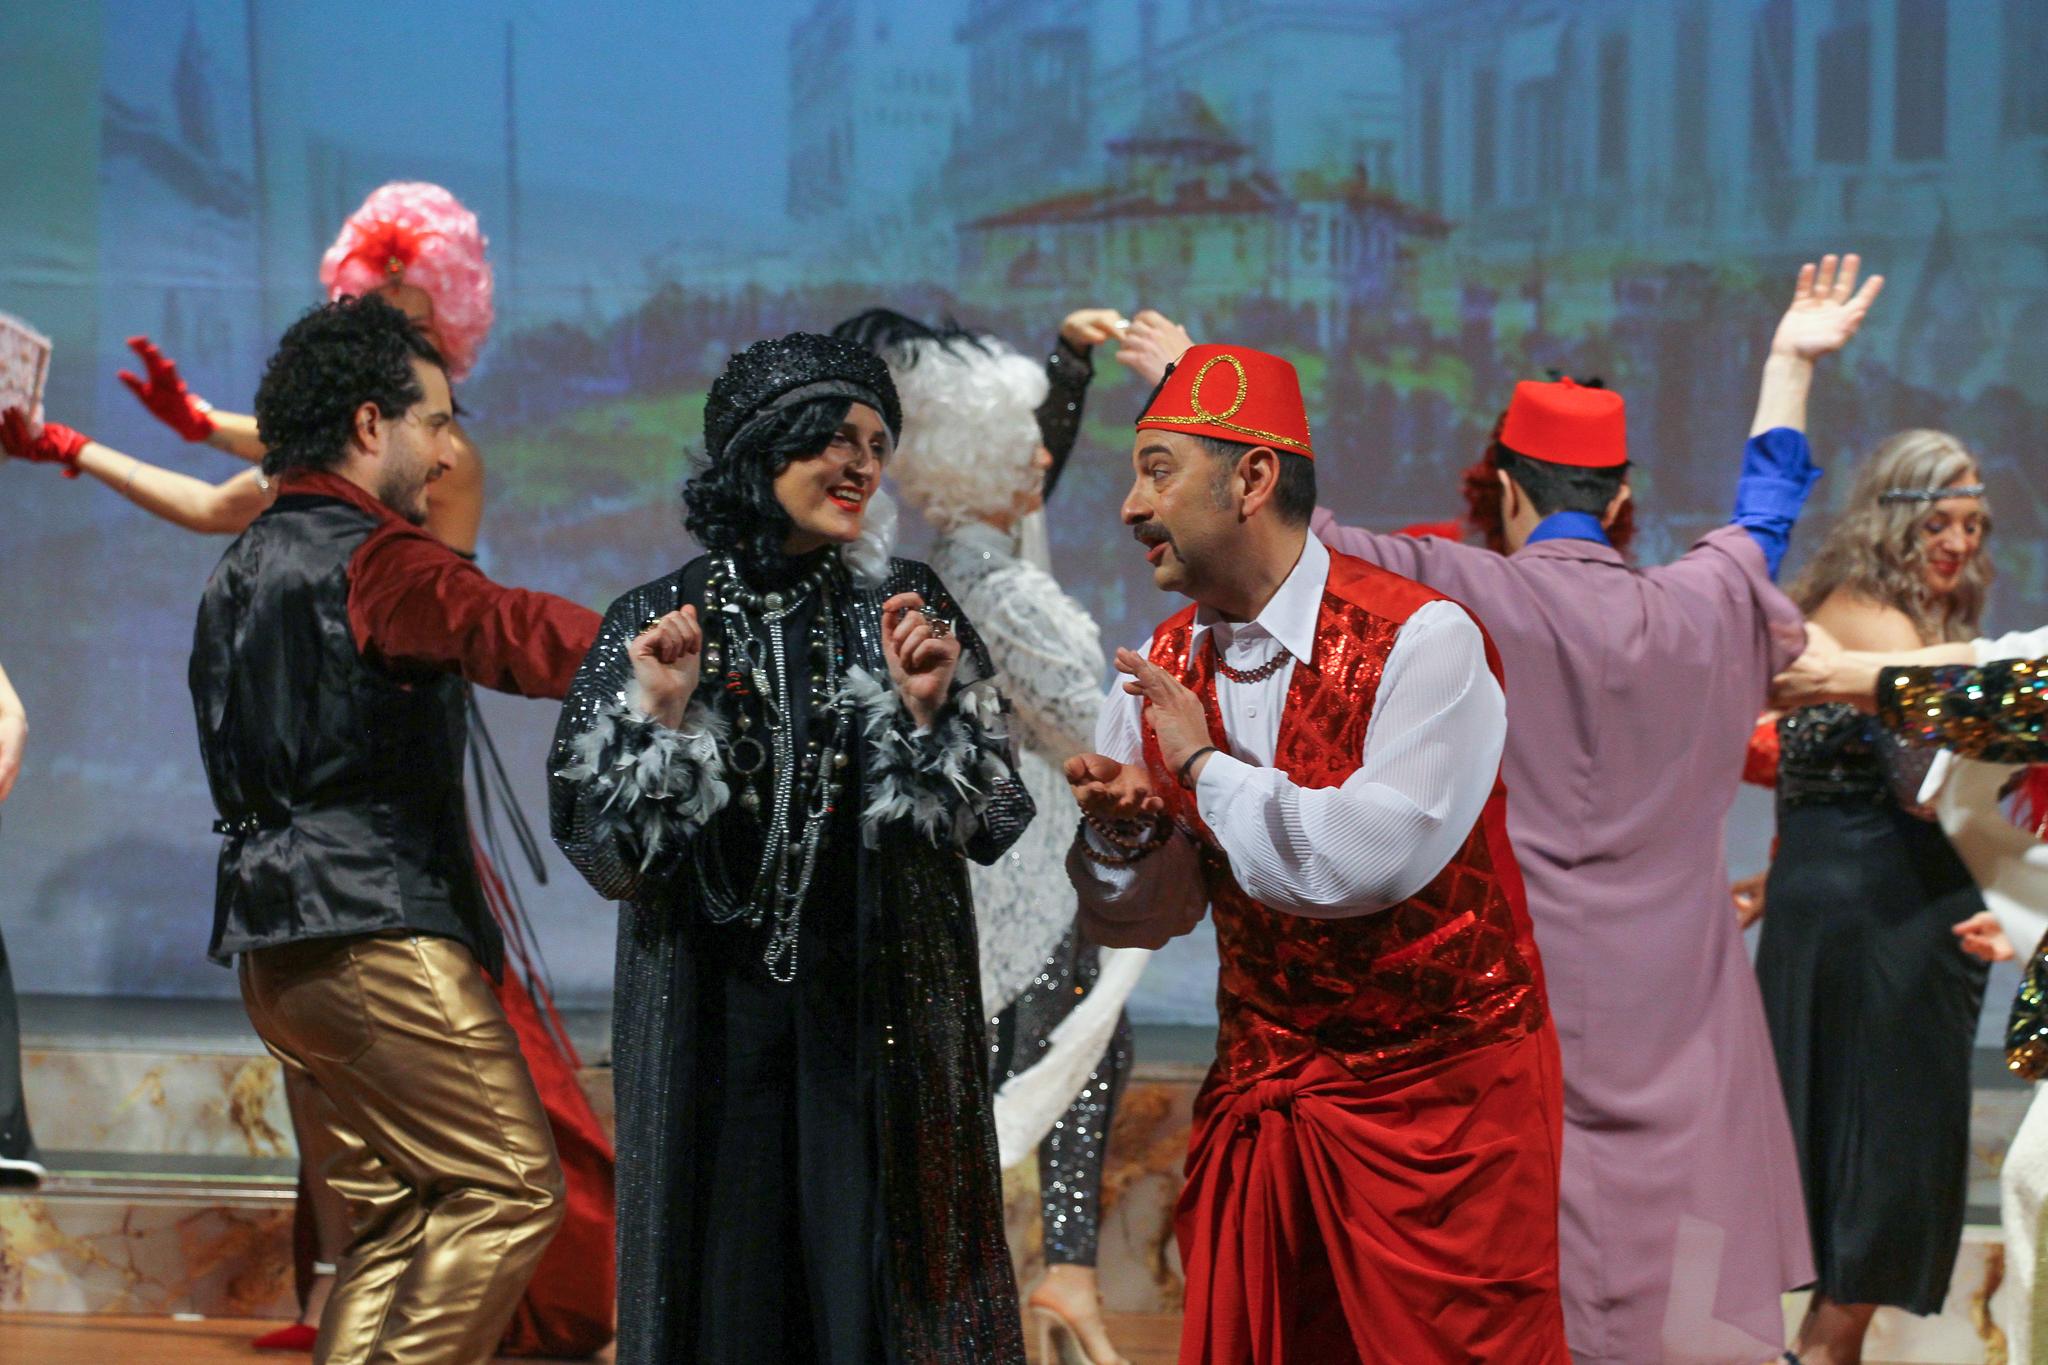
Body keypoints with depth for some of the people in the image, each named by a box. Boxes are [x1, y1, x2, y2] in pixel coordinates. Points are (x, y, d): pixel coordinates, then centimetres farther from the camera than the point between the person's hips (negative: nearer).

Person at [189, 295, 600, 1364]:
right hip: (378, 934, -10)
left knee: (390, 1220, 11)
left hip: (277, 944, 10)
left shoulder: (243, 568, 19)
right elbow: (528, 637, -21)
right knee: (511, 1190, -7)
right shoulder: (376, 563, -11)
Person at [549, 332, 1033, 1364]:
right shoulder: (658, 621, 2)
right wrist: (664, 718, -14)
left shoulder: (904, 608, 3)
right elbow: (600, 844, -1)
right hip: (714, 1018, 0)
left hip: (876, 1018, 0)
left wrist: (927, 712, -13)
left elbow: (988, 821, 2)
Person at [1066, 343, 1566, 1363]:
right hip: (1257, 1092, 6)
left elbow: (1369, 858, -27)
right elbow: (1139, 916, 10)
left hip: (1438, 1096, -6)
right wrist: (1123, 832, -12)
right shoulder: (1163, 667, 5)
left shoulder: (1421, 639, -15)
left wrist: (1206, 763, -15)